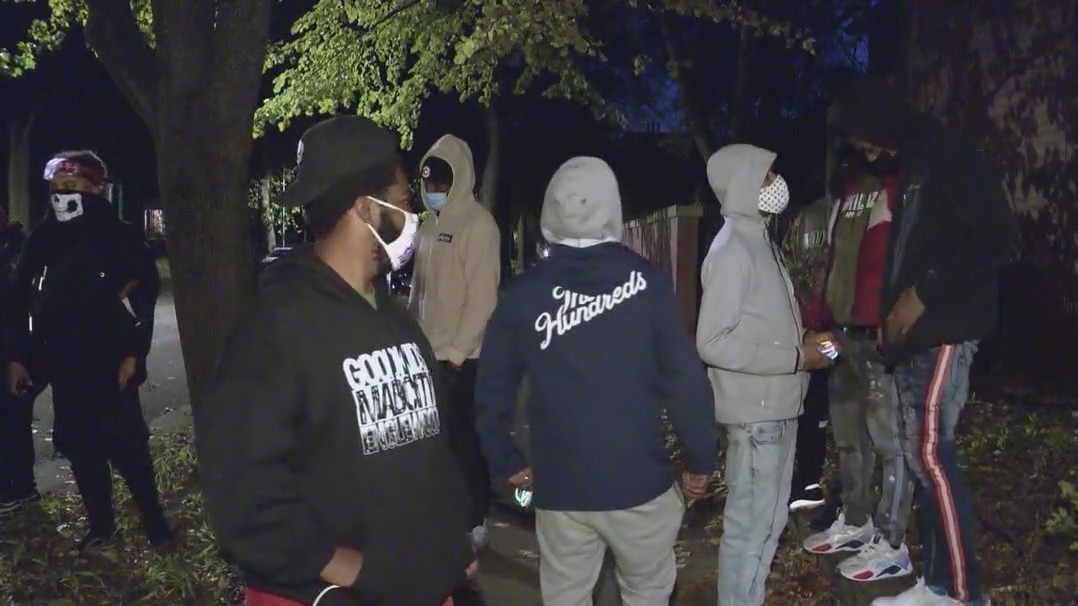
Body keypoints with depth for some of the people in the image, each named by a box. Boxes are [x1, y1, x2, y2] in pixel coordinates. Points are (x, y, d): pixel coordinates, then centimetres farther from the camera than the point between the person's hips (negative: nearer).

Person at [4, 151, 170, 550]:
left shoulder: (119, 236, -4)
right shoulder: (43, 240, 6)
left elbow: (146, 291, -4)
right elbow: (20, 300, 10)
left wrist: (133, 353, -9)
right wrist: (17, 357, 6)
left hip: (108, 362, -4)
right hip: (62, 363, 4)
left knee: (126, 445, -4)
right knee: (79, 447, 10)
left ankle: (153, 521, 9)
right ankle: (100, 525, 23)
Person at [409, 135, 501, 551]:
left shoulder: (478, 224, -11)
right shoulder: (430, 225, 14)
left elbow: (482, 297, -17)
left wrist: (456, 351, -18)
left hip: (462, 357, -8)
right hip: (430, 354, 8)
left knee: (465, 441, -1)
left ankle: (473, 524, 12)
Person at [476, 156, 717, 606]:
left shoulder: (523, 293, -4)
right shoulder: (645, 281, -10)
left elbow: (493, 389, 0)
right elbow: (685, 379, -11)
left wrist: (506, 462, 12)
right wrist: (700, 459, 0)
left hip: (559, 487, 2)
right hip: (639, 482, -1)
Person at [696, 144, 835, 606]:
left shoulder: (760, 241, 13)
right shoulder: (732, 249, -16)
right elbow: (713, 342, -23)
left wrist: (804, 341, 3)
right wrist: (797, 357, -19)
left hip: (776, 405, 10)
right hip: (754, 410, -10)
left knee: (770, 520, 18)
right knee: (749, 525, 0)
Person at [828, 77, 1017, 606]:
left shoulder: (953, 160, -9)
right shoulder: (912, 171, 17)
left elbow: (999, 241, -15)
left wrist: (924, 294, -15)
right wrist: (890, 316, 12)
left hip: (945, 331, -9)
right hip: (912, 336, 9)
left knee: (933, 454, -12)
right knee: (918, 456, 8)